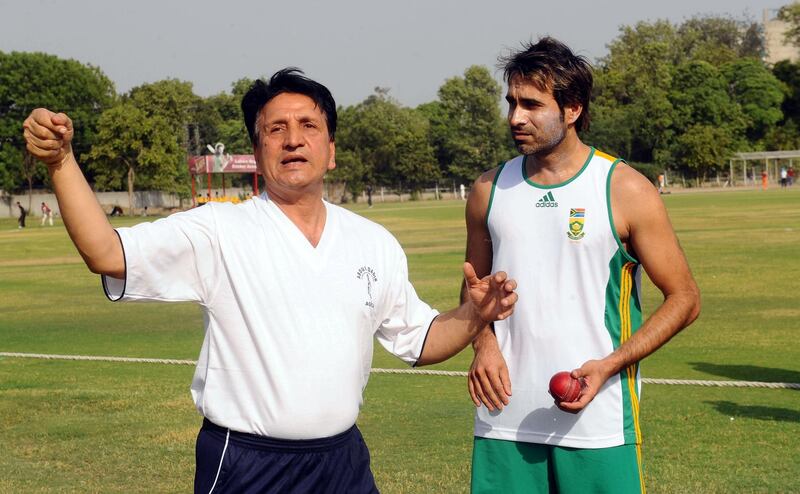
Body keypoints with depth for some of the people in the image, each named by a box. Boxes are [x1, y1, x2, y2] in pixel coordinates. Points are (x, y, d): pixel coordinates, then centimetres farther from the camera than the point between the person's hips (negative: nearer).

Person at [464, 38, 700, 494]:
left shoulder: (626, 191, -4)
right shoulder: (490, 190, 7)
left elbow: (684, 298, -2)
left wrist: (609, 365, -13)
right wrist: (484, 345, -2)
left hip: (598, 422, -3)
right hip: (506, 418, 3)